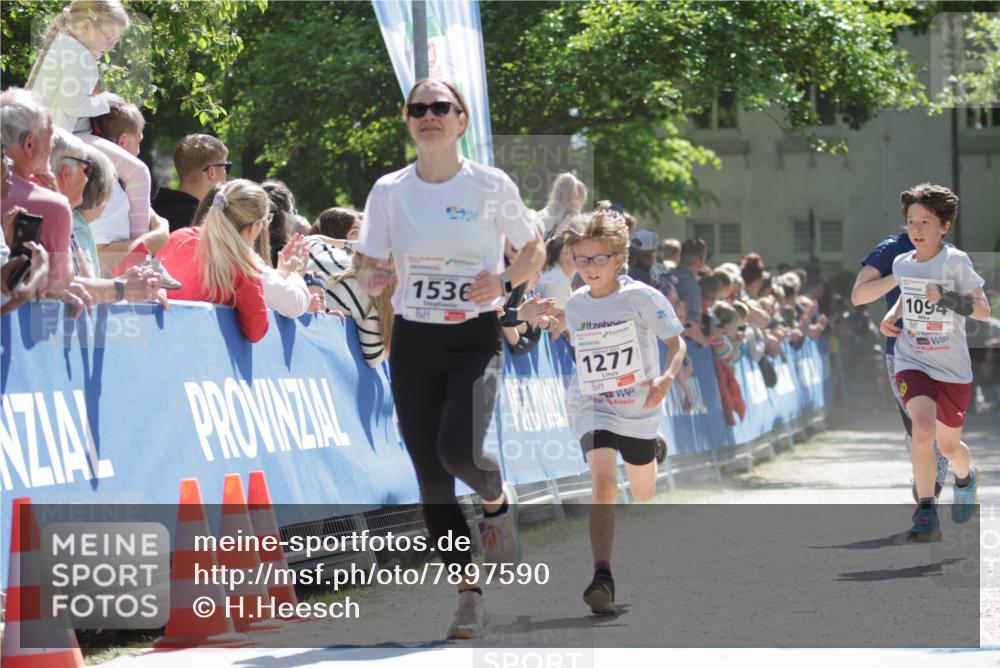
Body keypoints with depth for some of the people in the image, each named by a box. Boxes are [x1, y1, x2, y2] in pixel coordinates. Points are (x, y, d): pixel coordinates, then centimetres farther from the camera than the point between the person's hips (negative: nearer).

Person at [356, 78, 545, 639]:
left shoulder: (491, 186, -4)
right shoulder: (389, 191, 3)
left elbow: (534, 251, 7)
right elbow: (374, 270, 7)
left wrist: (503, 282, -12)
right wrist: (372, 278, -16)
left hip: (476, 339, -3)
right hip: (414, 342, 3)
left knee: (458, 450, -25)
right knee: (431, 478, 0)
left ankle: (498, 498, 10)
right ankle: (469, 594, 13)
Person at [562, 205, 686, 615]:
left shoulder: (641, 298, -13)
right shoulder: (574, 305, -2)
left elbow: (676, 342, -10)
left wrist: (666, 379, -26)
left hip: (638, 409, 0)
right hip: (592, 408, 0)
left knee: (643, 493, 19)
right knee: (603, 483, -23)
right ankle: (602, 578, -28)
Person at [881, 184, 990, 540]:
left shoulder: (956, 262, -12)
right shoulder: (901, 263, 1)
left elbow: (984, 310, -11)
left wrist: (951, 300, -27)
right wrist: (892, 314, 4)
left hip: (953, 368, -1)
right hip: (913, 362, 1)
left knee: (949, 445, 13)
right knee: (923, 430, -25)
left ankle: (965, 478, 51)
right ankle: (926, 512, -17)